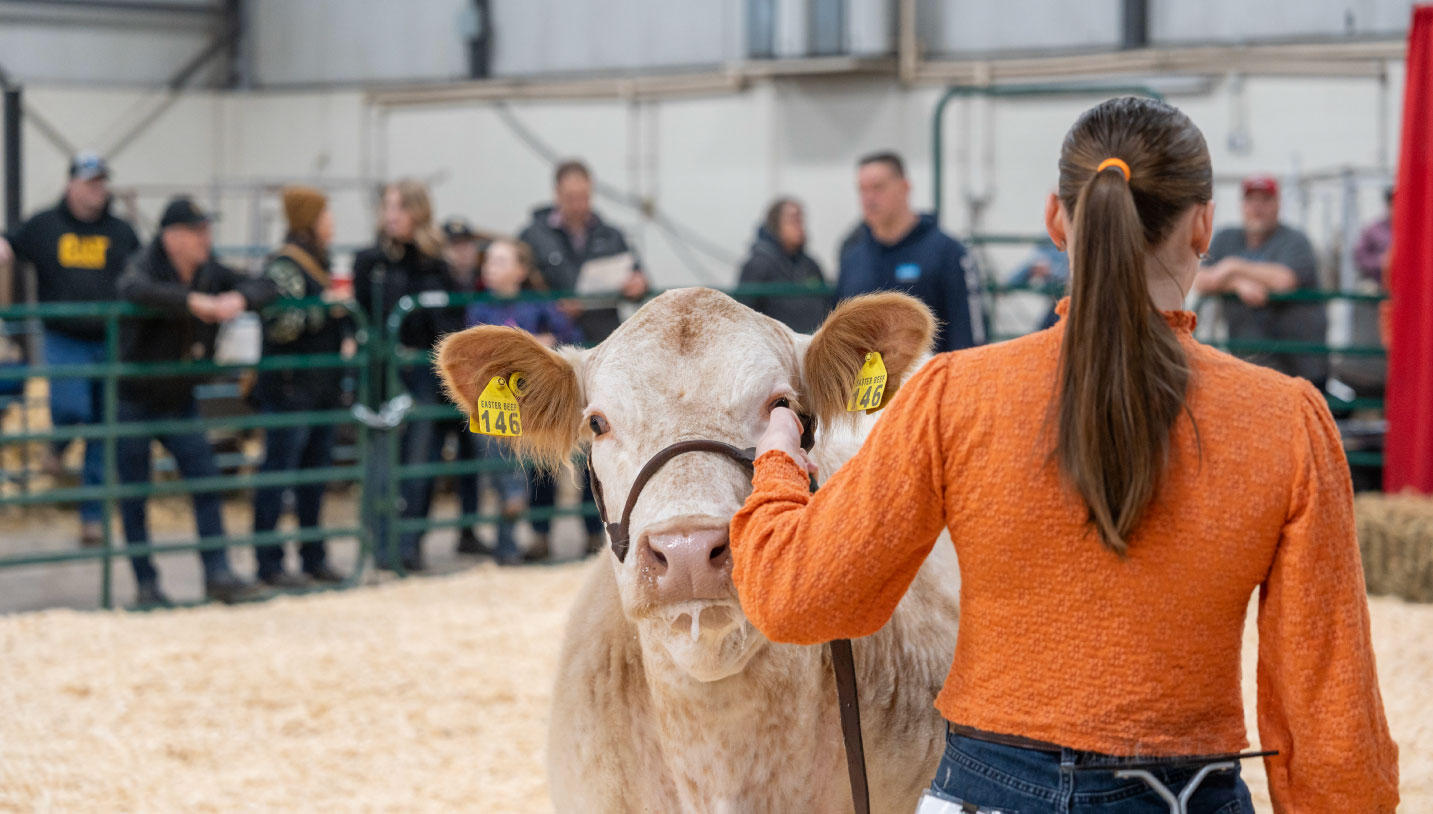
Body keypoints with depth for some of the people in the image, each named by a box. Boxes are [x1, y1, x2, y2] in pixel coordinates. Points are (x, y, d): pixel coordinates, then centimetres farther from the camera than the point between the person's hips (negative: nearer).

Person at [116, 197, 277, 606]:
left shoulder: (209, 273, -1)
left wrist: (240, 299, -26)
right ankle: (146, 583, 11)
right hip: (133, 400, -5)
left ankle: (218, 575, -1)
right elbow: (134, 289, -43)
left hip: (179, 400, 5)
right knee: (134, 495, 2)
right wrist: (193, 301, -48)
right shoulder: (145, 267, -18)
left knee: (206, 481, -4)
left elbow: (266, 288, -4)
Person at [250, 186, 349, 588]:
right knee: (277, 474, -5)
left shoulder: (318, 263, 17)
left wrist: (346, 337, 12)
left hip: (320, 388, 9)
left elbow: (334, 316, 30)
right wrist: (324, 308, -22)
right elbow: (278, 324, -24)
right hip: (289, 389, -9)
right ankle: (269, 564, -2)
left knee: (316, 473, 13)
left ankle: (314, 558, 21)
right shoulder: (283, 266, -12)